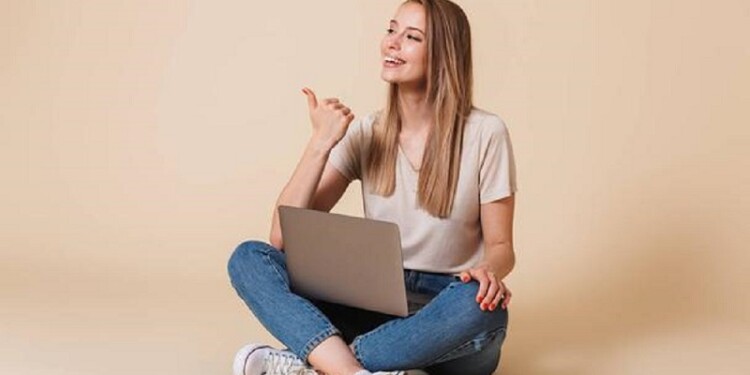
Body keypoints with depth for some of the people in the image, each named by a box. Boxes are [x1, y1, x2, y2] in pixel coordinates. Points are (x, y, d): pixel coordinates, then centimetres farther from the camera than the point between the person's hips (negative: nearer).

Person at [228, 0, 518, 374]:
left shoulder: (484, 133, -6)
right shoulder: (365, 133, 3)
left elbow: (500, 245, -1)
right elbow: (283, 238, -4)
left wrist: (490, 271, -24)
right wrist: (320, 143, -13)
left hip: (446, 314, -2)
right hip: (377, 307, 3)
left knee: (482, 306, -39)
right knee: (249, 257, -16)